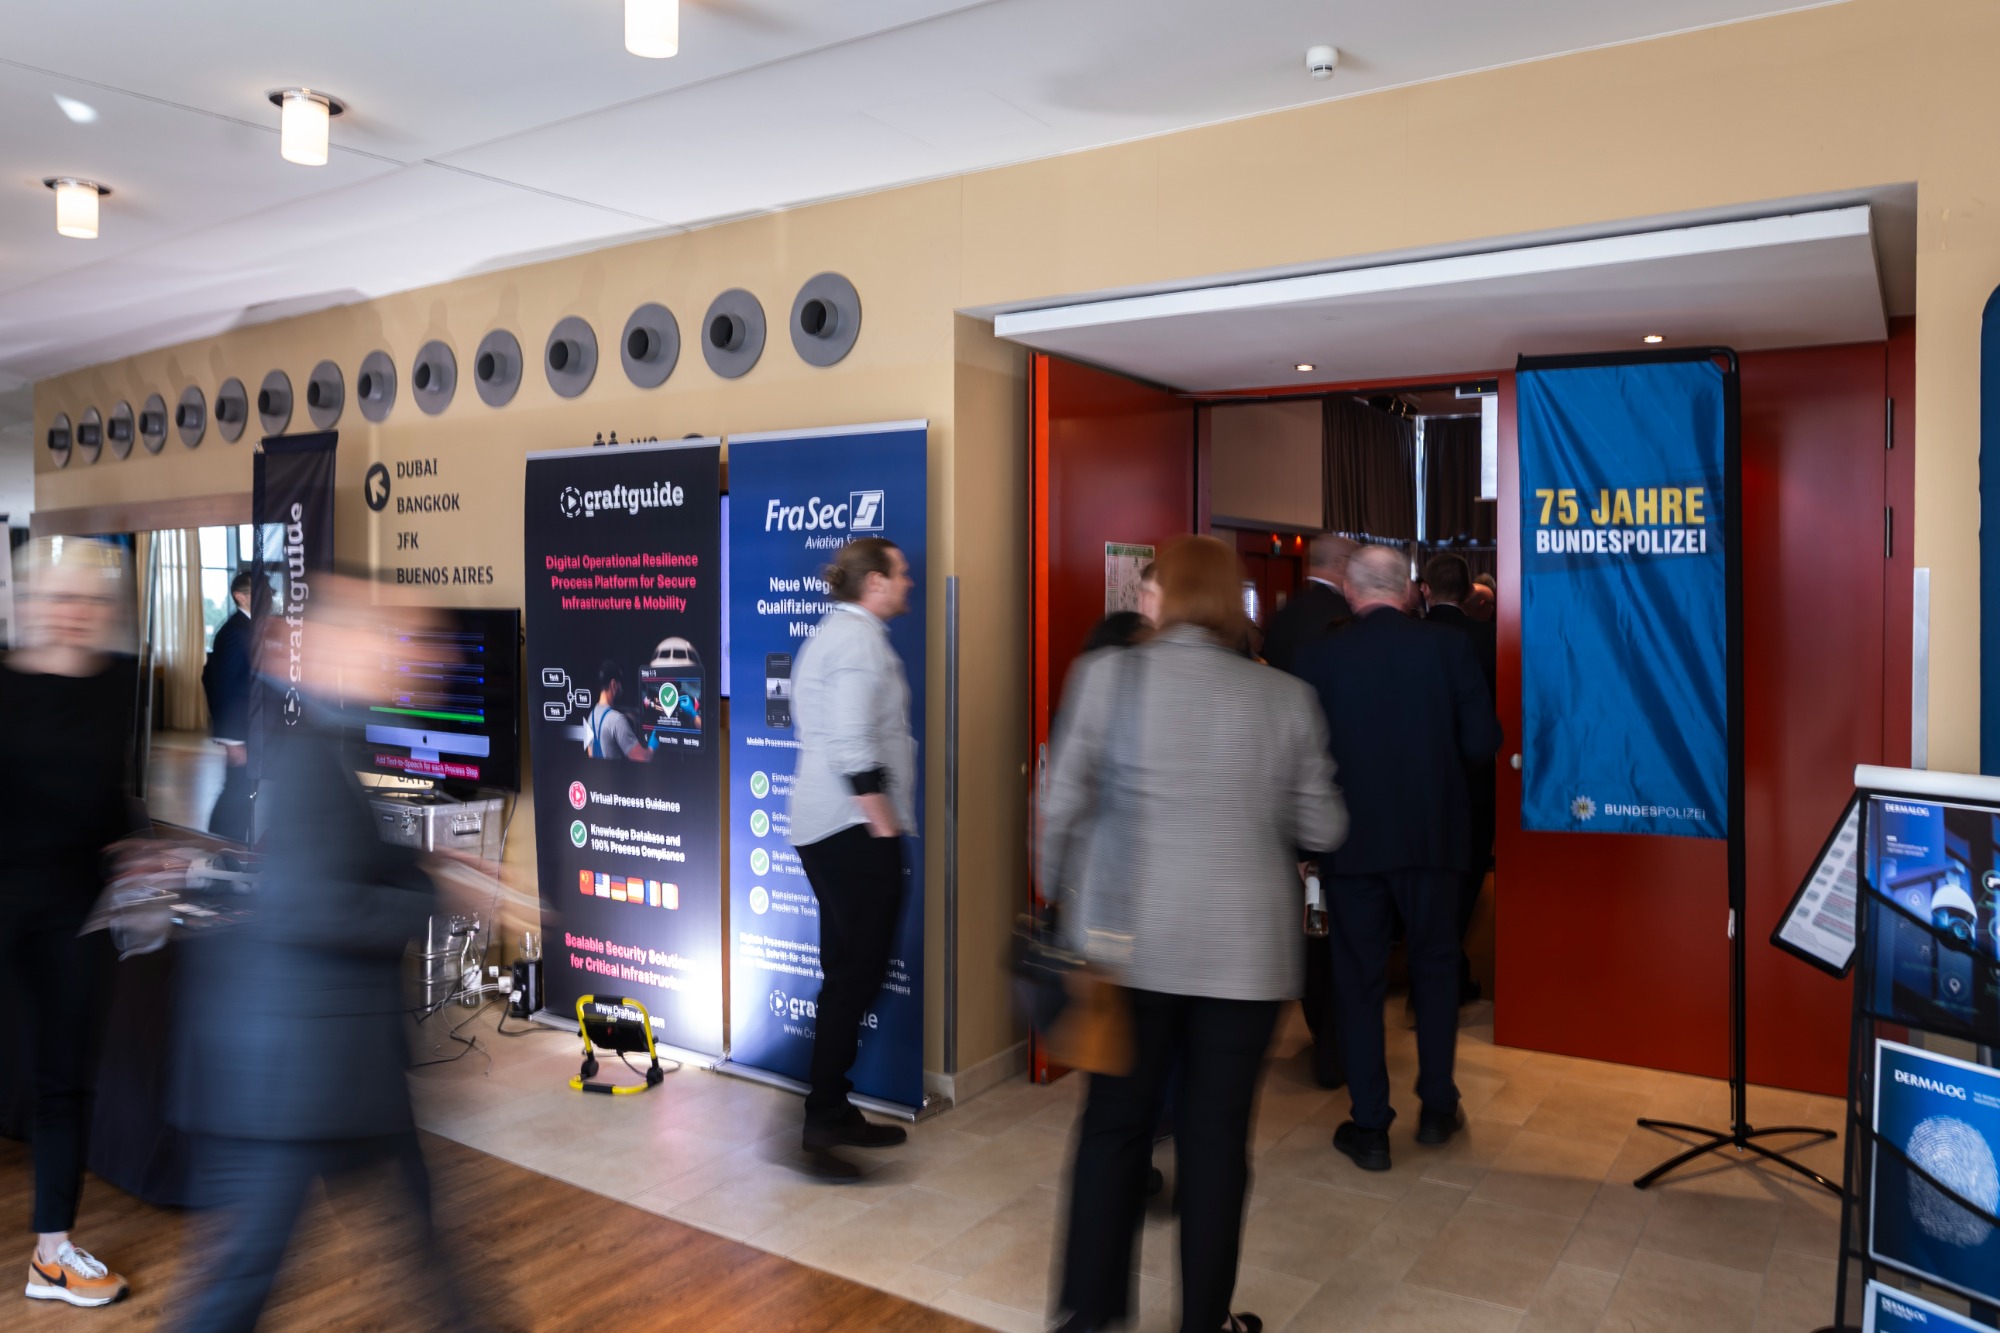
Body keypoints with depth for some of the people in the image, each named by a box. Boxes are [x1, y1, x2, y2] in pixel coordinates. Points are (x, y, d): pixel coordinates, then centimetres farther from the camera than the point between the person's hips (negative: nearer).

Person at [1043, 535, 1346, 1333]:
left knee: (1115, 1124, 13)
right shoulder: (1285, 697, -1)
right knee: (1216, 1135, 12)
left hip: (1128, 943, 0)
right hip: (1243, 952, 1)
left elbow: (1064, 804, -4)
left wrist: (1060, 896, 10)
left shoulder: (1106, 675, -5)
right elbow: (1322, 828, 4)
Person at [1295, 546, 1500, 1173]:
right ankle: (1437, 1108, 27)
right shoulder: (1448, 647, -6)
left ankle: (1370, 1127, 15)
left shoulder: (1321, 656, -8)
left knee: (1359, 979, 8)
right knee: (1435, 966, 19)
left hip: (1352, 840, -1)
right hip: (1431, 836, 1)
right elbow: (1482, 744, -6)